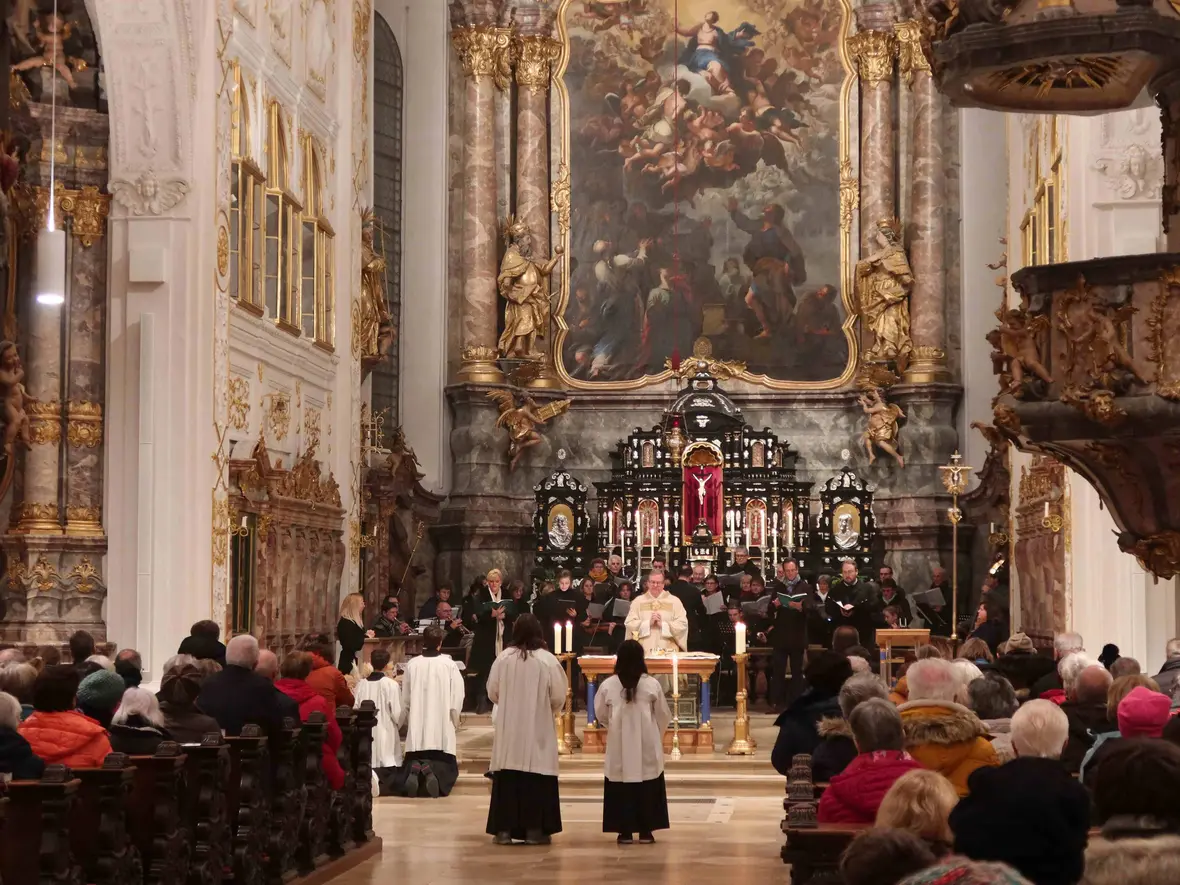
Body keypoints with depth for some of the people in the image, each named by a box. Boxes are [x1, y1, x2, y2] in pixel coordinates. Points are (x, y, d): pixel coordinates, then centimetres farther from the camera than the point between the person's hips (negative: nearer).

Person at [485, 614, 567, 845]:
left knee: (507, 778, 6)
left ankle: (504, 829, 6)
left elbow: (492, 691, 1)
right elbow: (558, 697, -7)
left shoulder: (504, 658, -7)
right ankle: (534, 828, 2)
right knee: (536, 779, 4)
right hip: (538, 730, -1)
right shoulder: (547, 660, -11)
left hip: (508, 731, 2)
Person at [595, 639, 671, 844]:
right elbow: (664, 715, 3)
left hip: (619, 748, 0)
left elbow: (601, 715, 7)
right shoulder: (651, 685, -6)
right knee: (647, 788, 7)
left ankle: (625, 831, 5)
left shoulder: (608, 686, -6)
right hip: (647, 748, 0)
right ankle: (646, 831, 7)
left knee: (621, 787, 6)